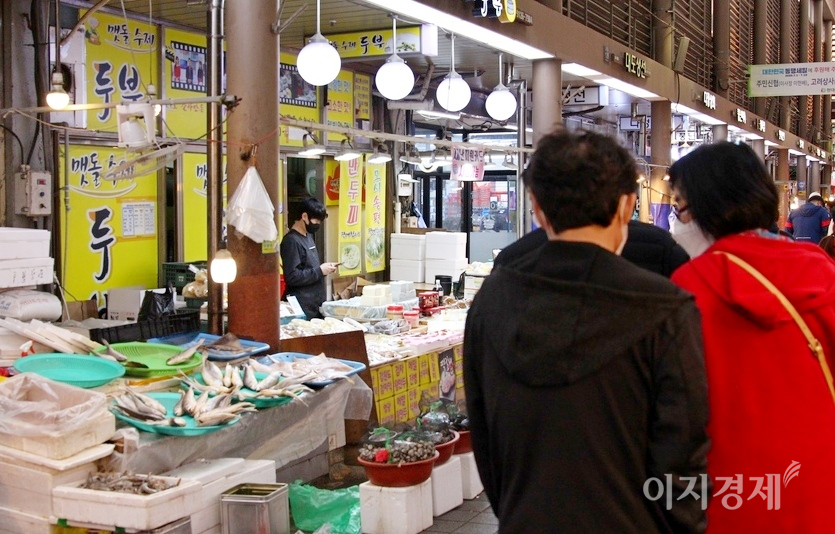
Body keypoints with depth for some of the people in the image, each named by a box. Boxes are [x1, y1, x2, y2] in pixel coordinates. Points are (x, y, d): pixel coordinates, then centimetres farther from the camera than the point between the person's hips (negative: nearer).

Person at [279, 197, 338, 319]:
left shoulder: (308, 236, 13)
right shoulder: (291, 241, -16)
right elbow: (292, 277, -24)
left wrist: (323, 268, 6)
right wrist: (320, 271, -18)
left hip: (316, 304, 9)